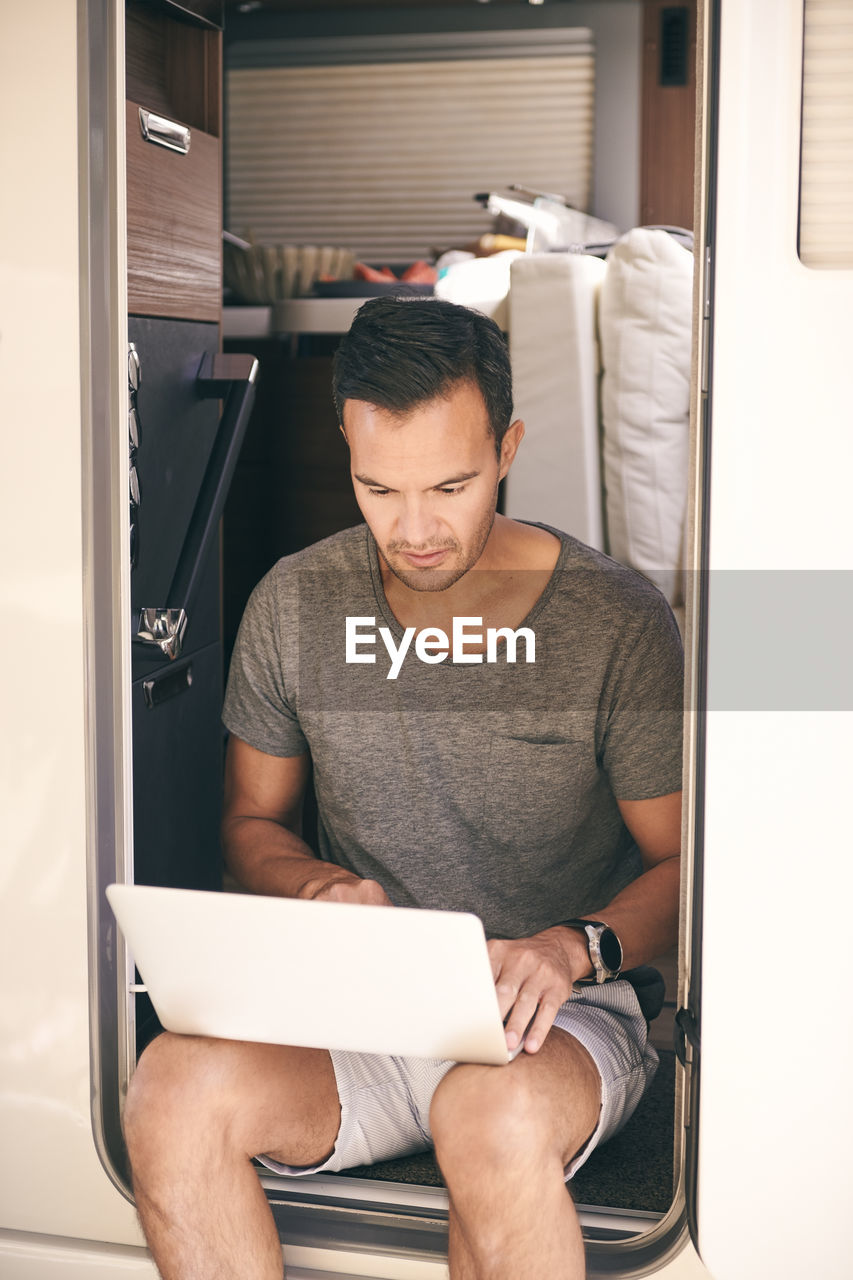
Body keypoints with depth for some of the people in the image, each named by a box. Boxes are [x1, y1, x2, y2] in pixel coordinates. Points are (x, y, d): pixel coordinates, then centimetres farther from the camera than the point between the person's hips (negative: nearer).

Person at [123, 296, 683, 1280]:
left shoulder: (618, 621, -8)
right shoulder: (293, 604, 1)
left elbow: (685, 861, -2)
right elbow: (252, 819, 12)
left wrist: (575, 947, -22)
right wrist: (323, 889, -11)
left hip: (558, 1015, -2)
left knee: (493, 1116, -38)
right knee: (175, 1084, -28)